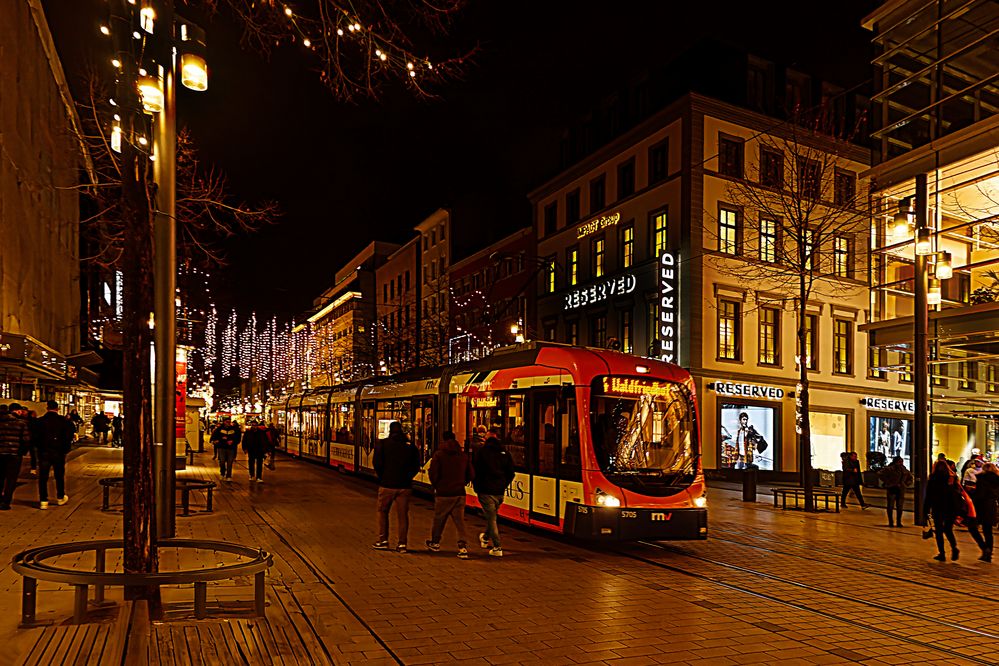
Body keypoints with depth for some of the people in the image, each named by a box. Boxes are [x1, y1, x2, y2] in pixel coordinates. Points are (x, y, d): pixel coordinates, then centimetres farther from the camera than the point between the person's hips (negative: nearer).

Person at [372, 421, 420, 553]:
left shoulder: (382, 443, -3)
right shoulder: (410, 445, 2)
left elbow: (377, 463, -7)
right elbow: (416, 465, 1)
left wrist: (382, 476, 7)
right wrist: (407, 477, 11)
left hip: (387, 484, -1)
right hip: (405, 486, 2)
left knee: (382, 512, 15)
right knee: (403, 514, 7)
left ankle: (383, 541, 15)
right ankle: (402, 544, 6)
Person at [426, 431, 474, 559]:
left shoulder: (439, 454, -6)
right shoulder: (463, 456, 4)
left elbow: (433, 473, -10)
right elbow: (471, 474, 6)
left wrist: (436, 485, 7)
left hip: (443, 493, -2)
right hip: (459, 493, 3)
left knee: (439, 519, 14)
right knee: (459, 520, 4)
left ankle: (435, 542, 30)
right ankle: (462, 547, -7)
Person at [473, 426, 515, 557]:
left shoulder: (482, 450, -7)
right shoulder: (504, 452, 4)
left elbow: (476, 471, -8)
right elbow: (511, 473, 7)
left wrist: (476, 487, 4)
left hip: (486, 491, -4)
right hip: (499, 492, 4)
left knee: (491, 518, 1)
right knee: (492, 515, 23)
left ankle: (497, 547, -2)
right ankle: (486, 538, 42)